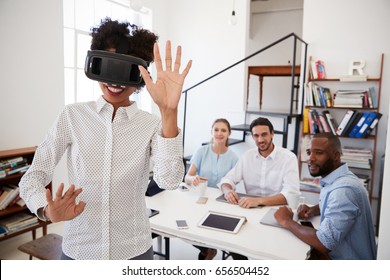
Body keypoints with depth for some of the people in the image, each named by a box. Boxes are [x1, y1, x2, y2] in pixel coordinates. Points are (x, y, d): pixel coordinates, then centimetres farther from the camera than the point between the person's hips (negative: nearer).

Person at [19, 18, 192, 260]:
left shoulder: (152, 125, -9)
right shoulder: (72, 116, -6)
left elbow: (169, 180, -24)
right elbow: (34, 176, -5)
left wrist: (169, 111, -33)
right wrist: (47, 210, -26)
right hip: (78, 249, 1)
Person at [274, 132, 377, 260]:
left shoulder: (344, 189, -30)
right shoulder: (334, 178, 1)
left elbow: (324, 243, -32)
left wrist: (287, 221, -17)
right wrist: (313, 210, 0)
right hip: (337, 254, 8)